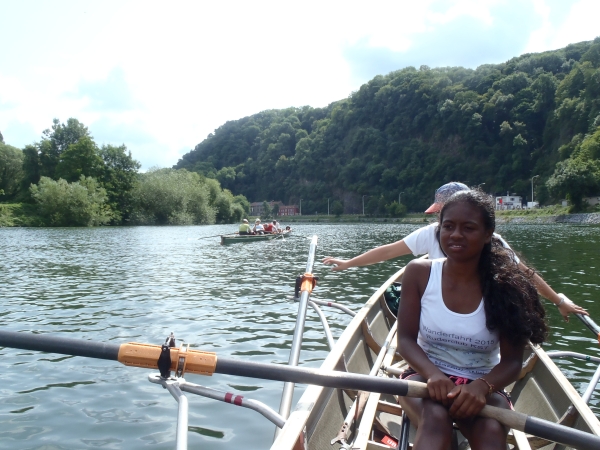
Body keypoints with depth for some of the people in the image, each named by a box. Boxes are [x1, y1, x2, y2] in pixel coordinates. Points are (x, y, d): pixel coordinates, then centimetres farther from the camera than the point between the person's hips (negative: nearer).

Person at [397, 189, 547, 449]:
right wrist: (433, 374, -25)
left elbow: (512, 361, -6)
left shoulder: (506, 286, -9)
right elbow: (406, 339, -6)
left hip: (482, 386, 0)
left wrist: (482, 386, -27)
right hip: (425, 376, 1)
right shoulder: (419, 273, -6)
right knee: (435, 419, -33)